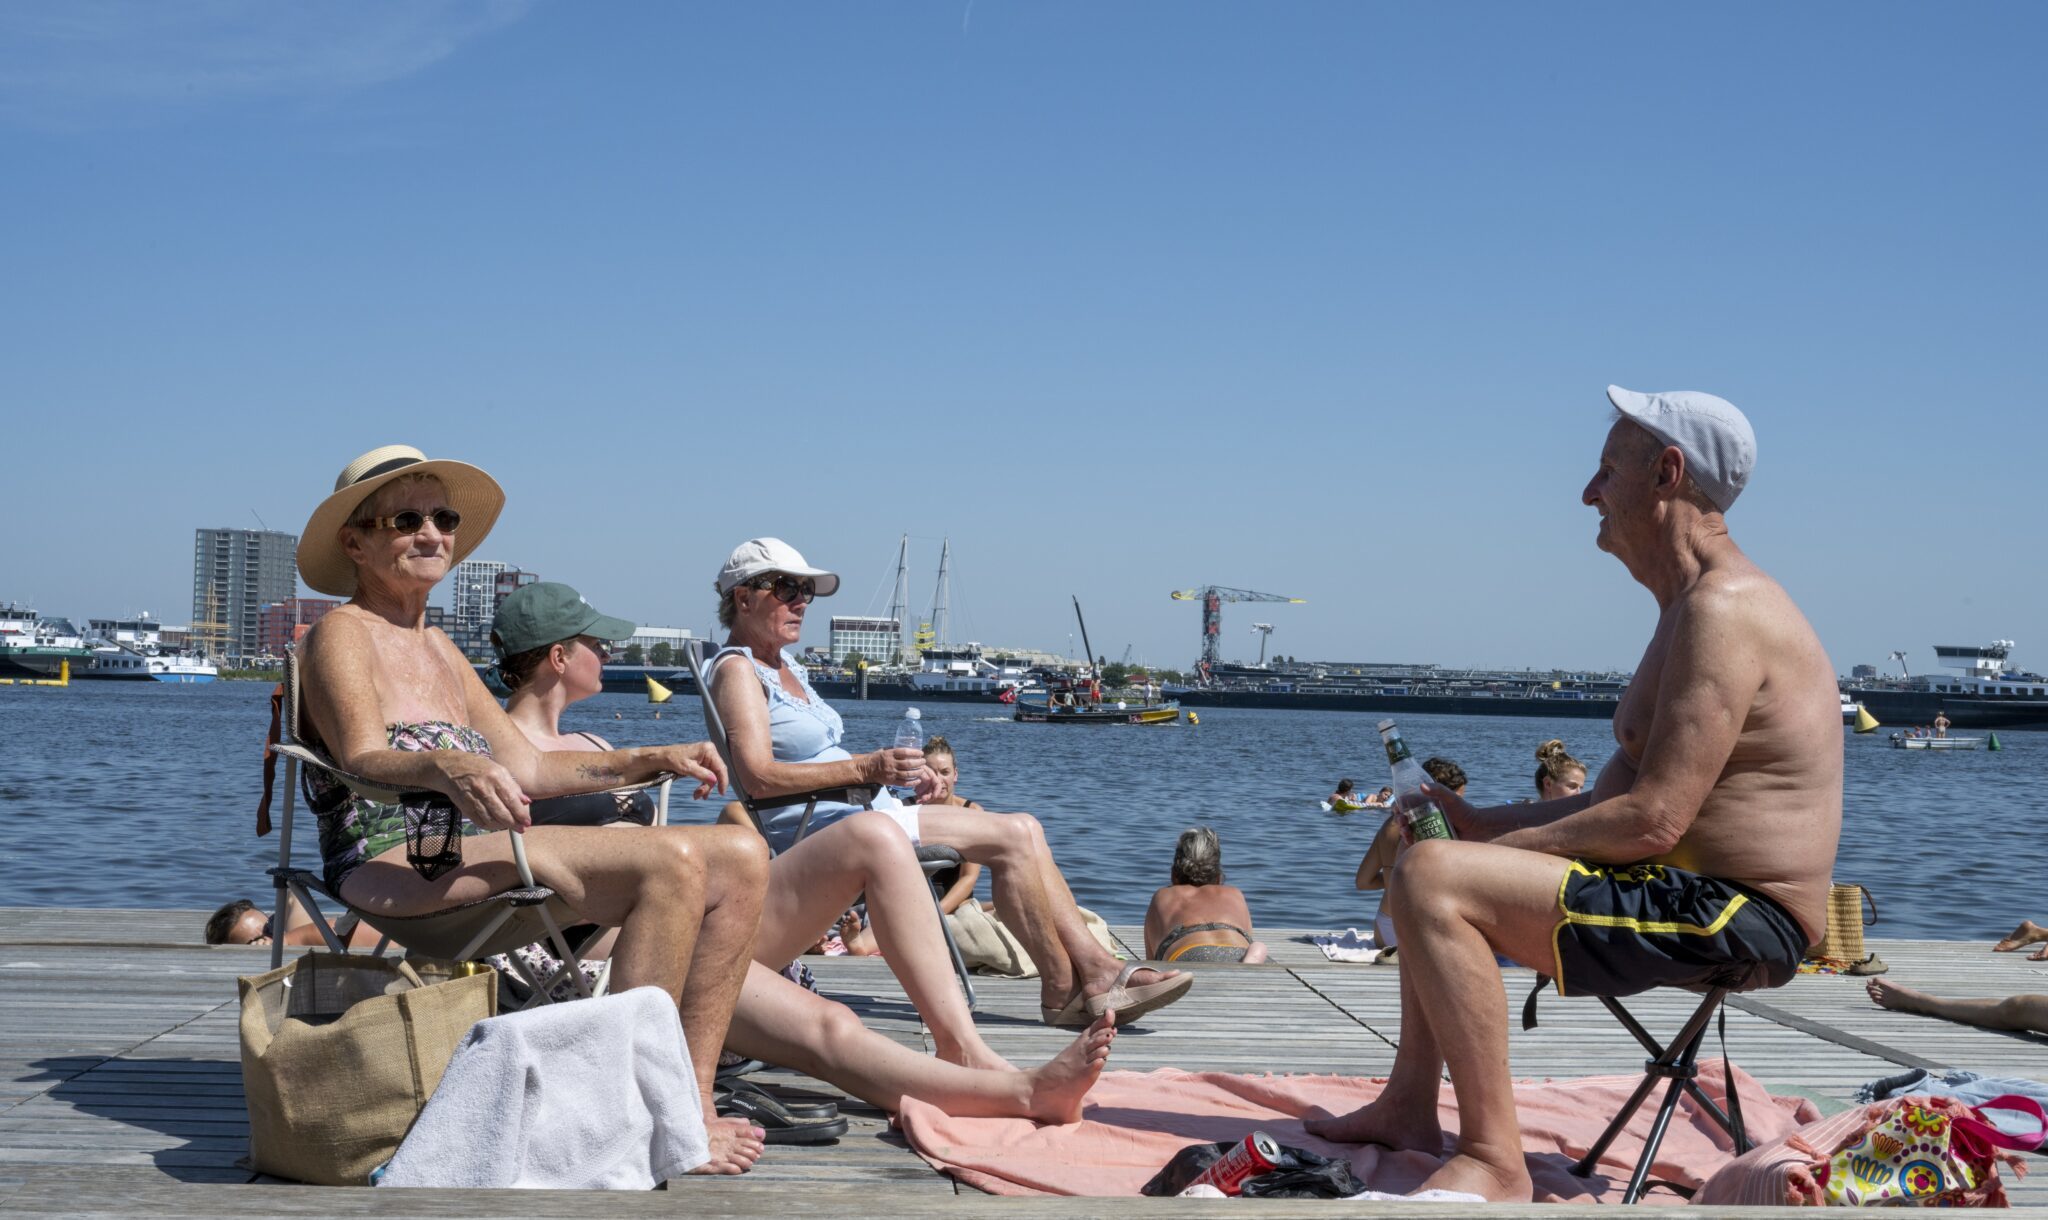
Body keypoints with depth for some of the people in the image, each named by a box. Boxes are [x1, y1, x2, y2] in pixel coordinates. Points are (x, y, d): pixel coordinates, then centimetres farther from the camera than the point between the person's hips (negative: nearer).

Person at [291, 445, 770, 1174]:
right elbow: (365, 757, -18)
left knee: (740, 860, -4)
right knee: (672, 860, -28)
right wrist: (449, 766, -39)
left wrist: (653, 760, 12)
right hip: (391, 867, -9)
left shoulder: (439, 650, 26)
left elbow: (527, 767, 22)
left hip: (472, 854, 9)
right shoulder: (341, 634, 1)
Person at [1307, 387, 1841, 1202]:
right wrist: (1474, 823, 7)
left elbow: (1651, 822, -25)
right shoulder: (1693, 608, 17)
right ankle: (1410, 1105, 22)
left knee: (1434, 879, -25)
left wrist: (1496, 848, -14)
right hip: (1691, 897, 11)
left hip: (1733, 921, -11)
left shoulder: (1724, 609, -18)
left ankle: (1493, 1161, -22)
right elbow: (1611, 800, 17)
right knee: (1434, 857, 23)